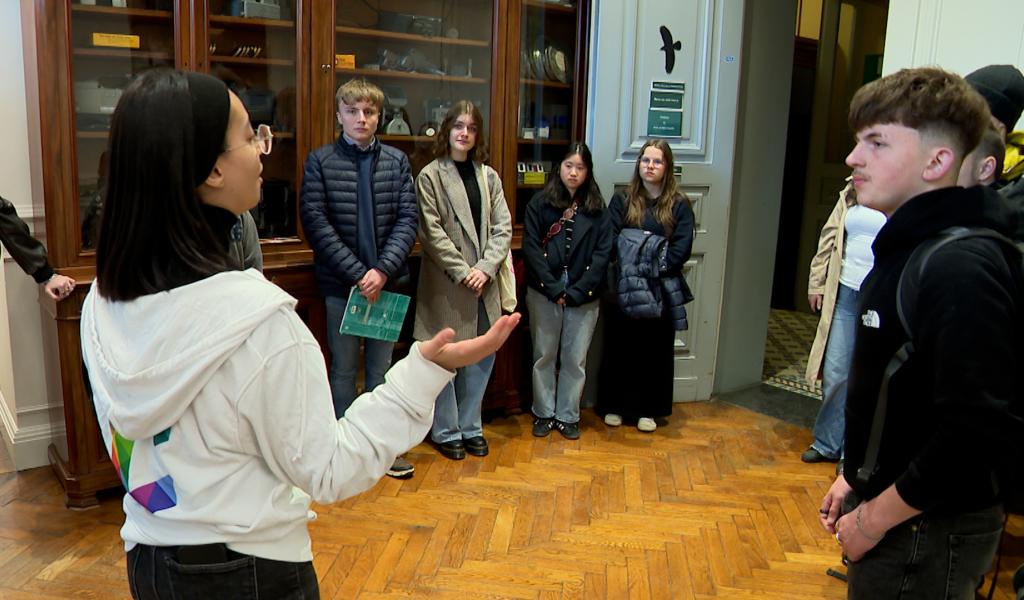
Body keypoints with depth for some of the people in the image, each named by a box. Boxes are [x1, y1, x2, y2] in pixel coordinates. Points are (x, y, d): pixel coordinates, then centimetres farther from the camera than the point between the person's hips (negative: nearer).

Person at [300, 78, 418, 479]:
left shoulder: (396, 161, 5)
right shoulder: (320, 161, -1)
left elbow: (408, 219, -1)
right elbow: (315, 222, -9)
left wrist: (383, 270, -14)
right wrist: (358, 273, -15)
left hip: (387, 281, 2)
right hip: (341, 282, -2)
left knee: (382, 366, 13)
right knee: (344, 369, 8)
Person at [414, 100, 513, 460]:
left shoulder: (489, 177, 11)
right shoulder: (430, 176, -2)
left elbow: (503, 228, 5)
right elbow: (431, 232, -9)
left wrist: (485, 268, -9)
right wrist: (462, 272, -15)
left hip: (483, 283, 5)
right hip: (445, 283, -4)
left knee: (482, 356, 9)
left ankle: (470, 426, 25)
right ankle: (447, 431, 19)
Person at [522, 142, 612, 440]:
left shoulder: (597, 210, 6)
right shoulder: (540, 203, 2)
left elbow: (602, 255, -1)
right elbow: (530, 248, -5)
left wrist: (576, 292, -11)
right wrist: (554, 289, -13)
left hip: (584, 296, 1)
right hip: (544, 293, -1)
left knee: (575, 359, 7)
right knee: (544, 355, 9)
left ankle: (568, 416, 21)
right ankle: (544, 413, 23)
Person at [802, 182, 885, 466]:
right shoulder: (851, 194, 10)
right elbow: (829, 239, 14)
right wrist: (816, 283, 11)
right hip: (845, 293, 4)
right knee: (835, 373, 10)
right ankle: (827, 444, 26)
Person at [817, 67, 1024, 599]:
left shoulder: (962, 269, -24)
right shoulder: (910, 246, 7)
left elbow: (976, 431, -29)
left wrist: (876, 516, -19)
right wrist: (858, 480, 14)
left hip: (928, 534, -9)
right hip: (888, 506, 9)